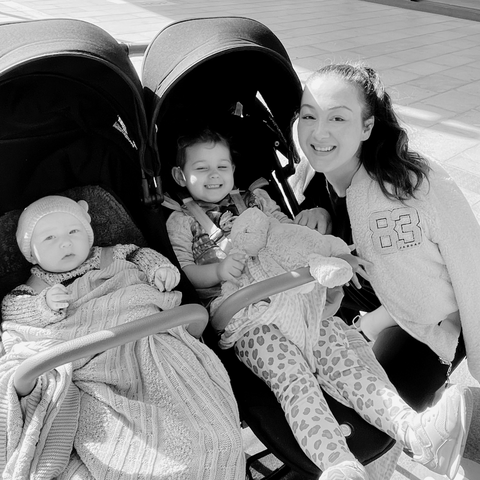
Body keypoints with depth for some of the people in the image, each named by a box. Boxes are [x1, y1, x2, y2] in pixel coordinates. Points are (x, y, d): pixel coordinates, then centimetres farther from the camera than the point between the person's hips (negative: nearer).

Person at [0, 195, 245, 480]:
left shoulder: (110, 257, 20)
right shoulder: (39, 286, 15)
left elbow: (140, 254, 30)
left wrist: (160, 268, 9)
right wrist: (43, 305, -13)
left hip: (149, 344, 2)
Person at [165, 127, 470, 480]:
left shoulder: (256, 199, 27)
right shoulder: (181, 220, 15)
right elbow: (181, 274, 5)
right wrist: (218, 270, -12)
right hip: (240, 312, -3)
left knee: (341, 358, -19)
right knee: (293, 375, -28)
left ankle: (414, 429, -35)